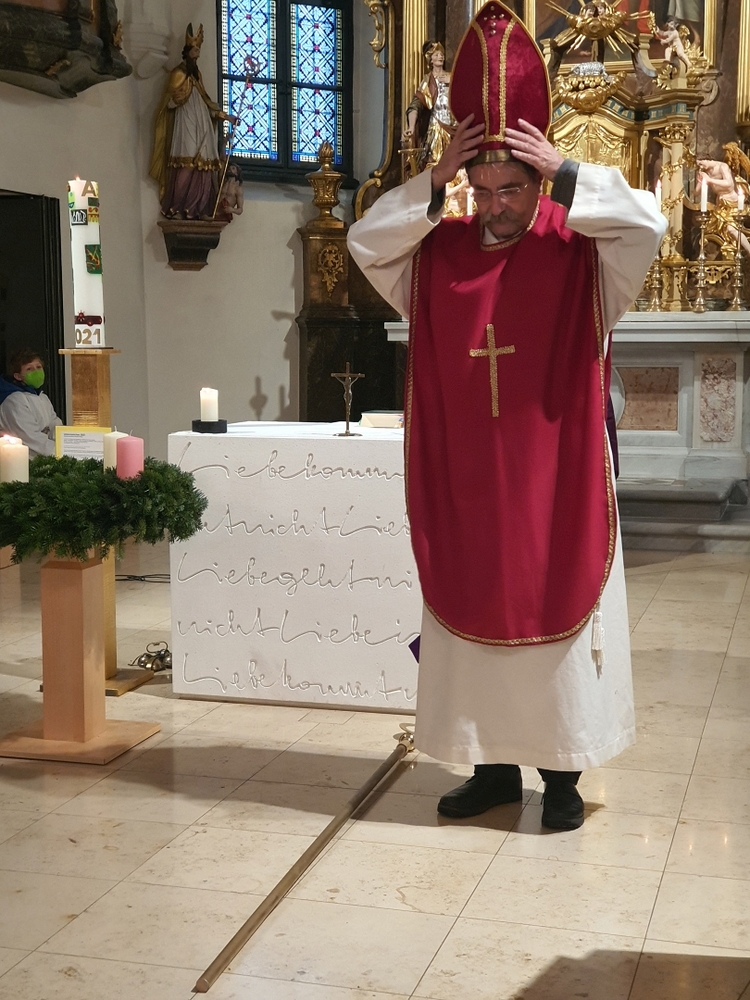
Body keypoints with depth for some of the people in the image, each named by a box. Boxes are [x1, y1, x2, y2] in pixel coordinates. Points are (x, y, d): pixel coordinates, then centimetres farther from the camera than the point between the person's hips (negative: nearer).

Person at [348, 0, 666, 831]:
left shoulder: (580, 251, -4)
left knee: (558, 616, 3)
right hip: (464, 488, 4)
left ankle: (563, 774, 16)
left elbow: (646, 223, -19)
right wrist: (432, 184, -11)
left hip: (555, 485, -3)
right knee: (472, 619, 9)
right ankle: (494, 767, 22)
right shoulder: (439, 252, 5)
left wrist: (565, 174, -21)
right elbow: (365, 241, -3)